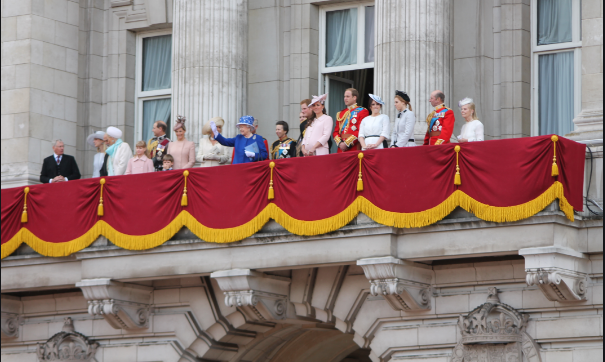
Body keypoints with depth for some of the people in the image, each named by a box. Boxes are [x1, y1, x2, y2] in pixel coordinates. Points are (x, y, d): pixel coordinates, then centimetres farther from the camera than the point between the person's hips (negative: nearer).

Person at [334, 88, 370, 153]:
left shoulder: (362, 112, -1)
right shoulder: (341, 114, 19)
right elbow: (336, 131, 15)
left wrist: (347, 143, -15)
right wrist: (340, 143, -5)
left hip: (354, 149, -5)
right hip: (341, 149, 5)